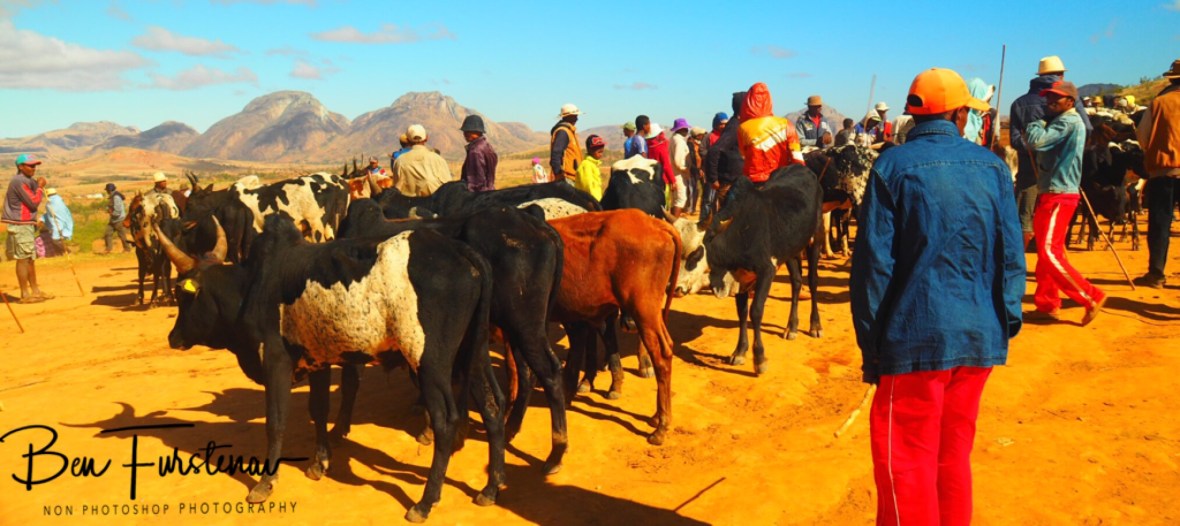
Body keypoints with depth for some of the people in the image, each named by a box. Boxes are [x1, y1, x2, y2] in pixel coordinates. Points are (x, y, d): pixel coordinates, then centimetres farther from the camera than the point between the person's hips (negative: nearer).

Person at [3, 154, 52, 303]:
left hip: (27, 225, 10)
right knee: (23, 259, -6)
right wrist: (40, 189, -6)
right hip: (20, 225, -10)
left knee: (31, 258, 15)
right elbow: (34, 202, -18)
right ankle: (25, 294, -2)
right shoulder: (19, 181, -14)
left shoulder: (26, 181, 16)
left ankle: (35, 290, 23)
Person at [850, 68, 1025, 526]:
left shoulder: (892, 166, -7)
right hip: (981, 337, 5)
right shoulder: (992, 166, 4)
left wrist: (870, 344, -2)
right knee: (954, 458, 18)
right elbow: (1011, 255, 4)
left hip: (915, 337, -4)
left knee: (906, 465, 5)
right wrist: (1008, 322, 13)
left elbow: (873, 263, -9)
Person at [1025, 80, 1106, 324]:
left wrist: (1038, 123, -6)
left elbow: (1036, 140, -25)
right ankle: (1048, 302, 20)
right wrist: (1042, 123, 0)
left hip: (1059, 195, -11)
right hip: (1051, 193, 11)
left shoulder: (1069, 121, -14)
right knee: (1046, 251, 13)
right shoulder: (1060, 121, 19)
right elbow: (1032, 143, 16)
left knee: (1050, 253, -13)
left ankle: (1091, 297, -8)